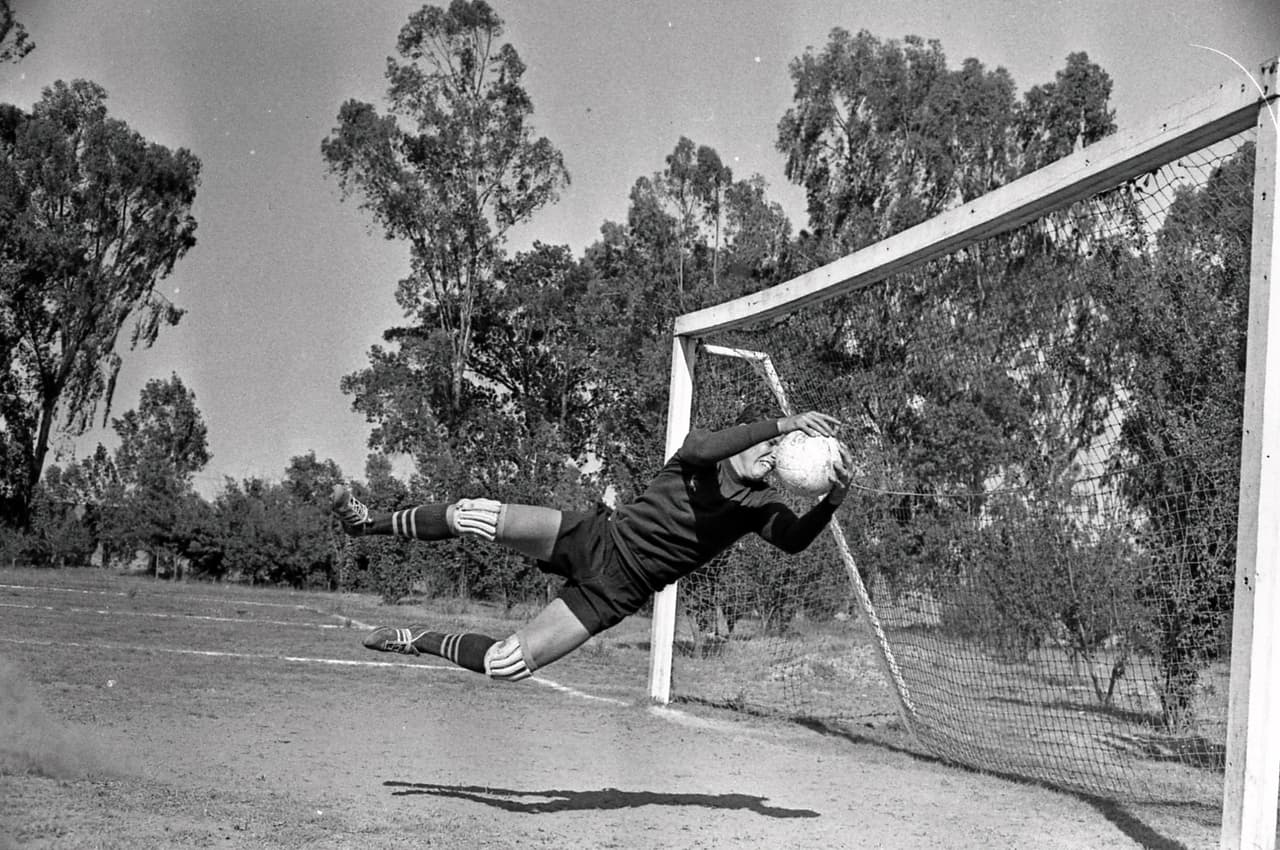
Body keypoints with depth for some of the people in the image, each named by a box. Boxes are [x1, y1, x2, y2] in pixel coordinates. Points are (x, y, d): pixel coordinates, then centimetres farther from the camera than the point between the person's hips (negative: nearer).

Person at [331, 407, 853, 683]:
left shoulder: (759, 506, 4)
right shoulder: (699, 459, -1)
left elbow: (794, 540, -16)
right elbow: (702, 449, -26)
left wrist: (834, 499, -34)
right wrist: (783, 423, -34)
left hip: (615, 593, 0)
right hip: (595, 540, 0)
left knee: (504, 665, -16)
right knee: (477, 515, -19)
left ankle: (417, 641, 14)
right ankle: (369, 523, 9)